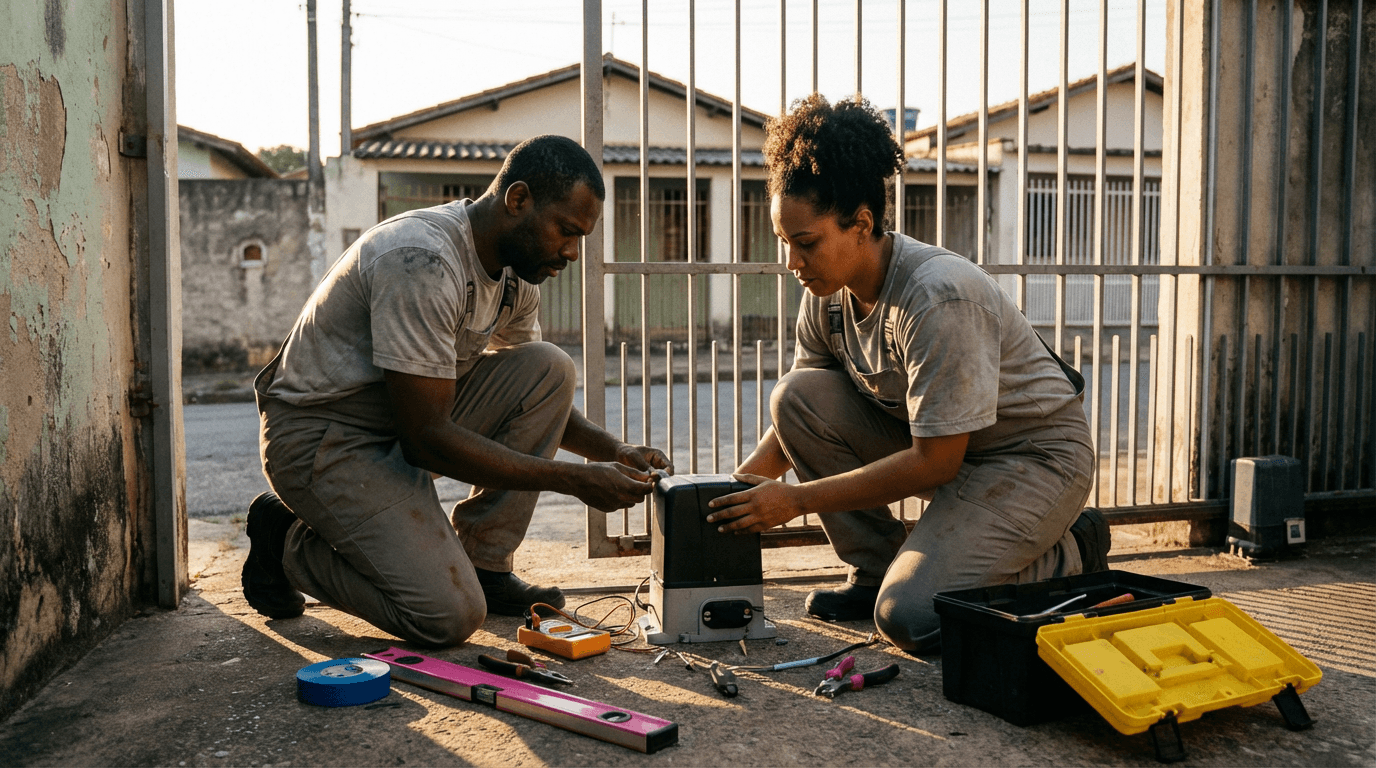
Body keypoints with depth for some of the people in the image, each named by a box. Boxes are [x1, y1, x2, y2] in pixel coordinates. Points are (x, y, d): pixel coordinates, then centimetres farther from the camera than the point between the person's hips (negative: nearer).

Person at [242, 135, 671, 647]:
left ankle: (482, 564, -1)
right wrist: (576, 480, -27)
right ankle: (288, 539, 4)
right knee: (450, 615, -19)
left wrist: (613, 450, -6)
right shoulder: (422, 262, -28)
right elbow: (426, 439, -29)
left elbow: (533, 401, 12)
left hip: (407, 424, 8)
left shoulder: (516, 268, 0)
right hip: (322, 436, -8)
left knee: (550, 370, -10)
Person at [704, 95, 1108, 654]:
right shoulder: (827, 292, -6)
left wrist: (796, 499, -25)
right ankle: (877, 570, 0)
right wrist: (737, 488, -11)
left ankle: (1066, 557, 3)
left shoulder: (940, 298, -30)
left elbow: (935, 462, -27)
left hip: (1033, 456, -7)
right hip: (930, 442, 7)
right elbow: (797, 420, 5)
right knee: (796, 396, -14)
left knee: (910, 618, -24)